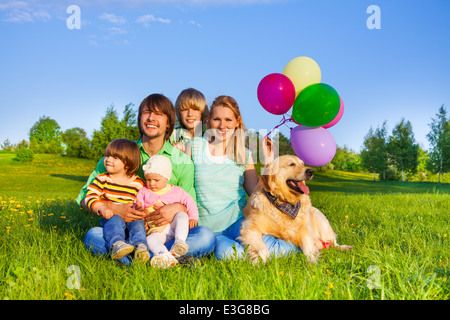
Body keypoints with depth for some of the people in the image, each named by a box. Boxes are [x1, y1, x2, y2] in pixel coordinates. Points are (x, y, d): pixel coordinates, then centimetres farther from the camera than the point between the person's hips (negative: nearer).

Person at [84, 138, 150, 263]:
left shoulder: (138, 183, 5)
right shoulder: (102, 179, 6)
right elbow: (90, 197, -3)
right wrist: (102, 208, -22)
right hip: (111, 216, -1)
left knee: (138, 223, -29)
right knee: (115, 220, -33)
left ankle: (140, 246, -45)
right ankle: (116, 244, -52)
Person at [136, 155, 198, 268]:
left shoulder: (176, 191, 8)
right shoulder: (144, 192, 11)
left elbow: (190, 203, 8)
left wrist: (193, 217, -7)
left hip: (174, 225, 0)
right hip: (158, 231, 0)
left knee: (182, 215, -29)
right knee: (150, 239, -32)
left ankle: (180, 241, -38)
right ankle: (166, 257, -54)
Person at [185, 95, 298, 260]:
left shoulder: (244, 155, 9)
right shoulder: (194, 146, 3)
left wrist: (267, 163, 2)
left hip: (236, 221, 2)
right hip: (205, 226, -2)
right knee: (227, 252, -35)